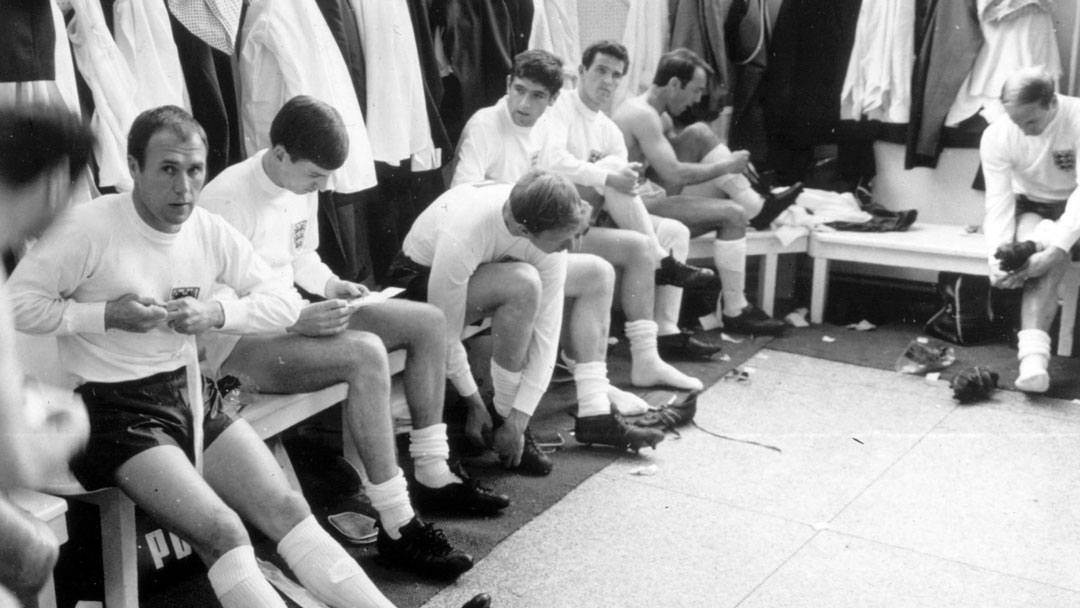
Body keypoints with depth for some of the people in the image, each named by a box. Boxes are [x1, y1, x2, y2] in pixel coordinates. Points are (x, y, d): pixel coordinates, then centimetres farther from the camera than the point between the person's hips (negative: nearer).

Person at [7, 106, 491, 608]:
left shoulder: (210, 231, 4)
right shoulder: (90, 227, -12)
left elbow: (285, 301, 6)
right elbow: (16, 304, -10)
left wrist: (217, 313, -10)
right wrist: (107, 314, -17)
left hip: (191, 392, 5)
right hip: (114, 404, -5)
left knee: (288, 509, -10)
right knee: (222, 531, -22)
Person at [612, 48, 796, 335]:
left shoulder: (657, 115, 14)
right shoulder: (642, 115, -20)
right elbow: (674, 174, -24)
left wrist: (731, 164, 3)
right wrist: (726, 166, -12)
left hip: (650, 196, 10)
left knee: (700, 134, 2)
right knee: (732, 214, -17)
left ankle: (755, 205, -1)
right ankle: (734, 311, -9)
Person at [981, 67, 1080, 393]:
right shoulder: (996, 135, -19)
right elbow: (999, 201, -21)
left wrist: (1054, 251, -45)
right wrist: (996, 256, -38)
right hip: (1028, 207, -1)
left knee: (1051, 258, -33)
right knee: (1045, 259, -33)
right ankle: (1033, 355, -46)